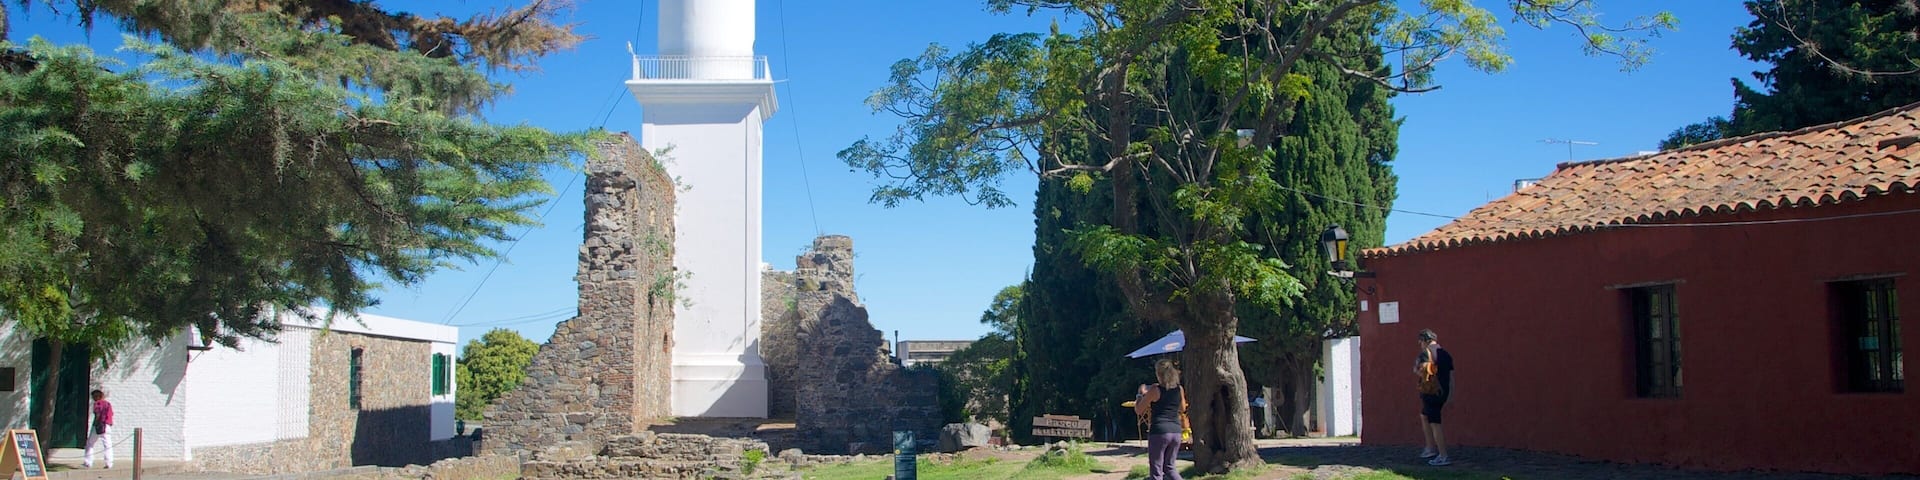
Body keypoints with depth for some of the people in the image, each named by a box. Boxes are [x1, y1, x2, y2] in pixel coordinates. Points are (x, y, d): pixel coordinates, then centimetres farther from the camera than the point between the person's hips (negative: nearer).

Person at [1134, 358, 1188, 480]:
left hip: (1159, 431, -5)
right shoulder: (1179, 389, 6)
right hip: (1176, 431, 5)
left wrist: (1140, 395, 16)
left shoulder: (1155, 390, -8)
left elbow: (1138, 410, 0)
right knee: (1169, 467, 19)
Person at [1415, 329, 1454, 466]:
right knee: (1424, 416, 26)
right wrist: (1451, 396, 18)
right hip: (1443, 392, 8)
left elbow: (1422, 372, -21)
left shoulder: (1426, 353, -8)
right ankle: (1431, 448, 28)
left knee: (1434, 423, -6)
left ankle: (1443, 456, -8)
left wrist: (1416, 369, 1)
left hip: (1430, 392, -8)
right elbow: (1451, 376, 14)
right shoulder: (1446, 354, 13)